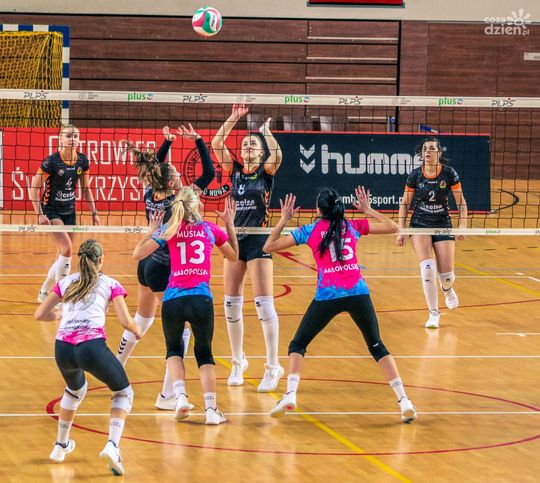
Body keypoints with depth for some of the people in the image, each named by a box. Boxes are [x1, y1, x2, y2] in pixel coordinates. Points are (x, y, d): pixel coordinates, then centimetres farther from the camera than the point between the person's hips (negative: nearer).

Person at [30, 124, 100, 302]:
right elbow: (34, 188, -15)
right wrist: (40, 214, -22)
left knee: (62, 256, 7)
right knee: (67, 249, -20)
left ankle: (44, 293, 24)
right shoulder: (51, 162, -19)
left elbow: (86, 189, 10)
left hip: (69, 211, 6)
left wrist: (94, 212, 5)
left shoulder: (83, 161, -4)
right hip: (51, 210, -6)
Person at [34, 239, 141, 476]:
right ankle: (112, 446, -7)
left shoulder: (65, 283, 22)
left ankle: (61, 446, 43)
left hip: (63, 347, 4)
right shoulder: (110, 284, 13)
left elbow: (40, 314, 21)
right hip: (92, 345, -4)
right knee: (123, 393, 17)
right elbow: (126, 321, 6)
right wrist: (137, 331, 27)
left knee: (75, 389, 36)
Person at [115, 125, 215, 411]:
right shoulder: (176, 203, -23)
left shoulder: (150, 194, -6)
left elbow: (154, 168, 17)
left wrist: (167, 142, 18)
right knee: (181, 330, 1)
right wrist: (197, 141, -18)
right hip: (165, 271, -8)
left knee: (141, 321, 26)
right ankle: (166, 396, -1)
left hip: (147, 264, 8)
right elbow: (209, 173, -22)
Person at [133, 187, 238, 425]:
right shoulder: (209, 229, 11)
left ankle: (180, 396, -1)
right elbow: (234, 256, 27)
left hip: (173, 300, 0)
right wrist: (230, 224, 32)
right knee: (204, 353, 15)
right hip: (201, 298, 0)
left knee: (174, 349, 23)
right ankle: (211, 409, 1)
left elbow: (137, 254, 3)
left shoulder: (169, 229, 7)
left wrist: (151, 230, 16)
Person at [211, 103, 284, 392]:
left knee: (264, 303, -9)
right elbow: (216, 144, -2)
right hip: (235, 239, 5)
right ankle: (238, 362, 20)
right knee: (232, 304, 6)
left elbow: (277, 155, -24)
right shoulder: (235, 171, 9)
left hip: (258, 240, -5)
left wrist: (266, 129, -14)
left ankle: (273, 366, -4)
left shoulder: (266, 172, -2)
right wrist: (234, 118, -6)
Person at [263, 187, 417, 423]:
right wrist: (368, 210, 28)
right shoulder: (353, 226, 11)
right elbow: (393, 228, 21)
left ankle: (290, 394, -9)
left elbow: (268, 247, 11)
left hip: (327, 295, -2)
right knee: (377, 346, 14)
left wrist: (283, 220, 20)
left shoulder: (309, 231, 7)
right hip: (358, 293, 2)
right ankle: (403, 400, 3)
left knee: (298, 344, 13)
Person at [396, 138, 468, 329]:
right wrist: (401, 230, 0)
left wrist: (463, 224, -14)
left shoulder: (449, 173, -8)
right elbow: (405, 203, 5)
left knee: (446, 275, -3)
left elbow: (461, 202, -2)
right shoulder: (415, 175, -5)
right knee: (427, 268, -20)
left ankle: (447, 289, 37)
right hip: (420, 224, 0)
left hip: (442, 224, 0)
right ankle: (434, 313, -6)